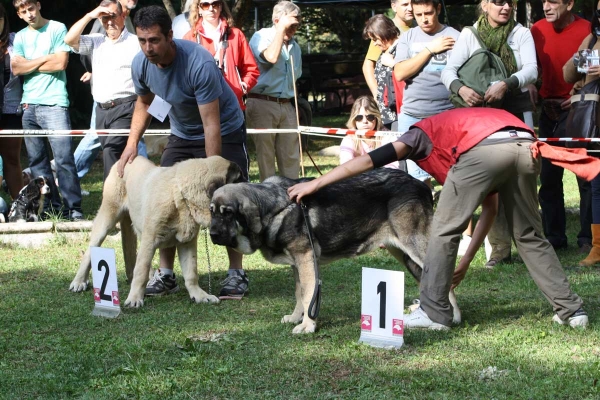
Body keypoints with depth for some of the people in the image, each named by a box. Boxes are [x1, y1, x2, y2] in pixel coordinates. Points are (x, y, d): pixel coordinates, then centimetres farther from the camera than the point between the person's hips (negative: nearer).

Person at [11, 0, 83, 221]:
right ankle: (50, 207, 11)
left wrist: (29, 65, 1)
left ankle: (73, 208, -10)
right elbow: (16, 68, 4)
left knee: (64, 158, -11)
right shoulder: (20, 37, 15)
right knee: (37, 161, 6)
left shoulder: (57, 29, 2)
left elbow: (60, 63, -8)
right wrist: (44, 59, -3)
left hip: (54, 103, -5)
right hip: (29, 104, 5)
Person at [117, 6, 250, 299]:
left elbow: (211, 125, -32)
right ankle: (165, 275, 3)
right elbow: (144, 103, 7)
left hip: (225, 133, -5)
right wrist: (132, 143, -7)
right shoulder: (141, 64, -16)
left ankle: (236, 274, 2)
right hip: (182, 135, 6)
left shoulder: (199, 64, -34)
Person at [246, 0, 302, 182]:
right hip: (263, 103, -6)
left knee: (291, 155, 2)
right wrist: (281, 28, -16)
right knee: (266, 154, -3)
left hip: (286, 106, 6)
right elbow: (271, 57, -25)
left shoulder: (295, 46, 15)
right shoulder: (261, 37, -4)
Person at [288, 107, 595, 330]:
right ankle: (570, 309, 22)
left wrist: (315, 183, 18)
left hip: (484, 149, -6)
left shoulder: (424, 132, 30)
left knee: (444, 230, 11)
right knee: (529, 236, 22)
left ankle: (434, 312, 12)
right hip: (526, 146, 6)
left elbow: (374, 159, 17)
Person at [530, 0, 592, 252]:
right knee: (548, 176, 8)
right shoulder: (537, 30, 4)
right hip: (549, 107, 5)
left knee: (586, 175, -4)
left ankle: (588, 238, 2)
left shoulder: (587, 31, -11)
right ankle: (554, 236, 16)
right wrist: (529, 86, 0)